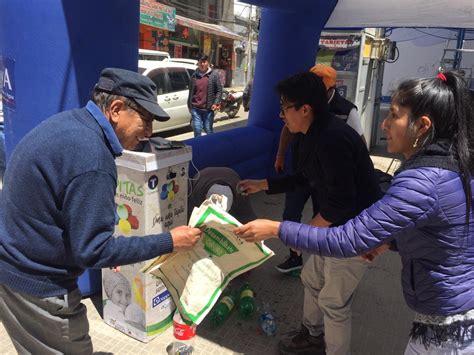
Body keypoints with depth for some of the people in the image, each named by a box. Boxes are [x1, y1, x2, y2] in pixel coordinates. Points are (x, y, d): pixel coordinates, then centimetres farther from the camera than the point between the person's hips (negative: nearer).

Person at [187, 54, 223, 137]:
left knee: (208, 130, 5)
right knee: (197, 130, 1)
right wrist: (189, 105, 15)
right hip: (195, 108, 2)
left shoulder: (214, 74, 1)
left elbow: (219, 90, 1)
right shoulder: (194, 75, 10)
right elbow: (191, 91, 16)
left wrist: (216, 103, -9)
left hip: (208, 109, -2)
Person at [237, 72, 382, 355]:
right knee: (312, 278, 23)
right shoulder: (315, 135, 4)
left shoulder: (332, 139, -28)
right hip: (336, 224, 10)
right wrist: (261, 185, 16)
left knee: (334, 301, 3)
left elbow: (342, 201, -28)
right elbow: (303, 178, 16)